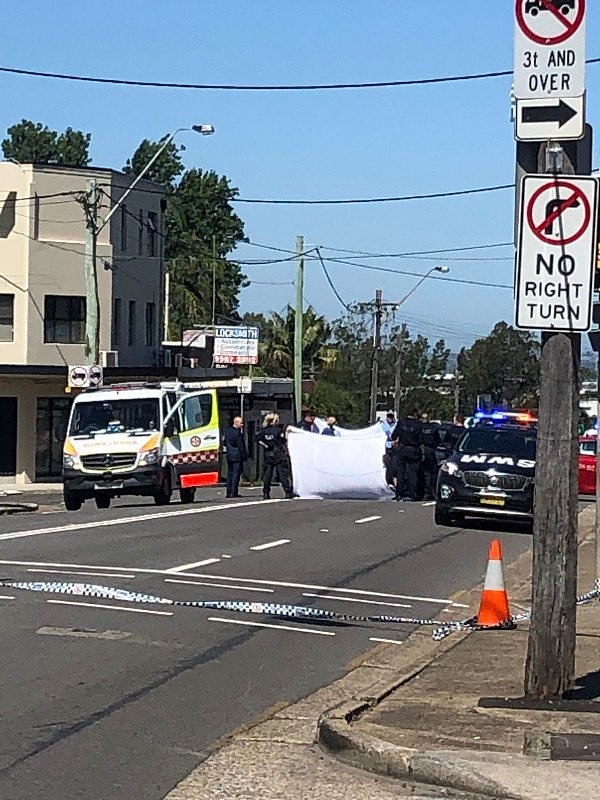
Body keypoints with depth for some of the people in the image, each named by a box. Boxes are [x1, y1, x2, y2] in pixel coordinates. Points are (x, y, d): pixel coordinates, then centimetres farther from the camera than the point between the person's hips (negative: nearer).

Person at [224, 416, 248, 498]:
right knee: (236, 474, -5)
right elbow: (241, 446, -16)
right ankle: (233, 493, -7)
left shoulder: (228, 431, 11)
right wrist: (245, 456, -11)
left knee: (230, 474, 13)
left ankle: (228, 492, 14)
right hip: (237, 456, -8)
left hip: (229, 456, 8)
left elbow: (225, 443, 19)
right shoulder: (238, 433, -15)